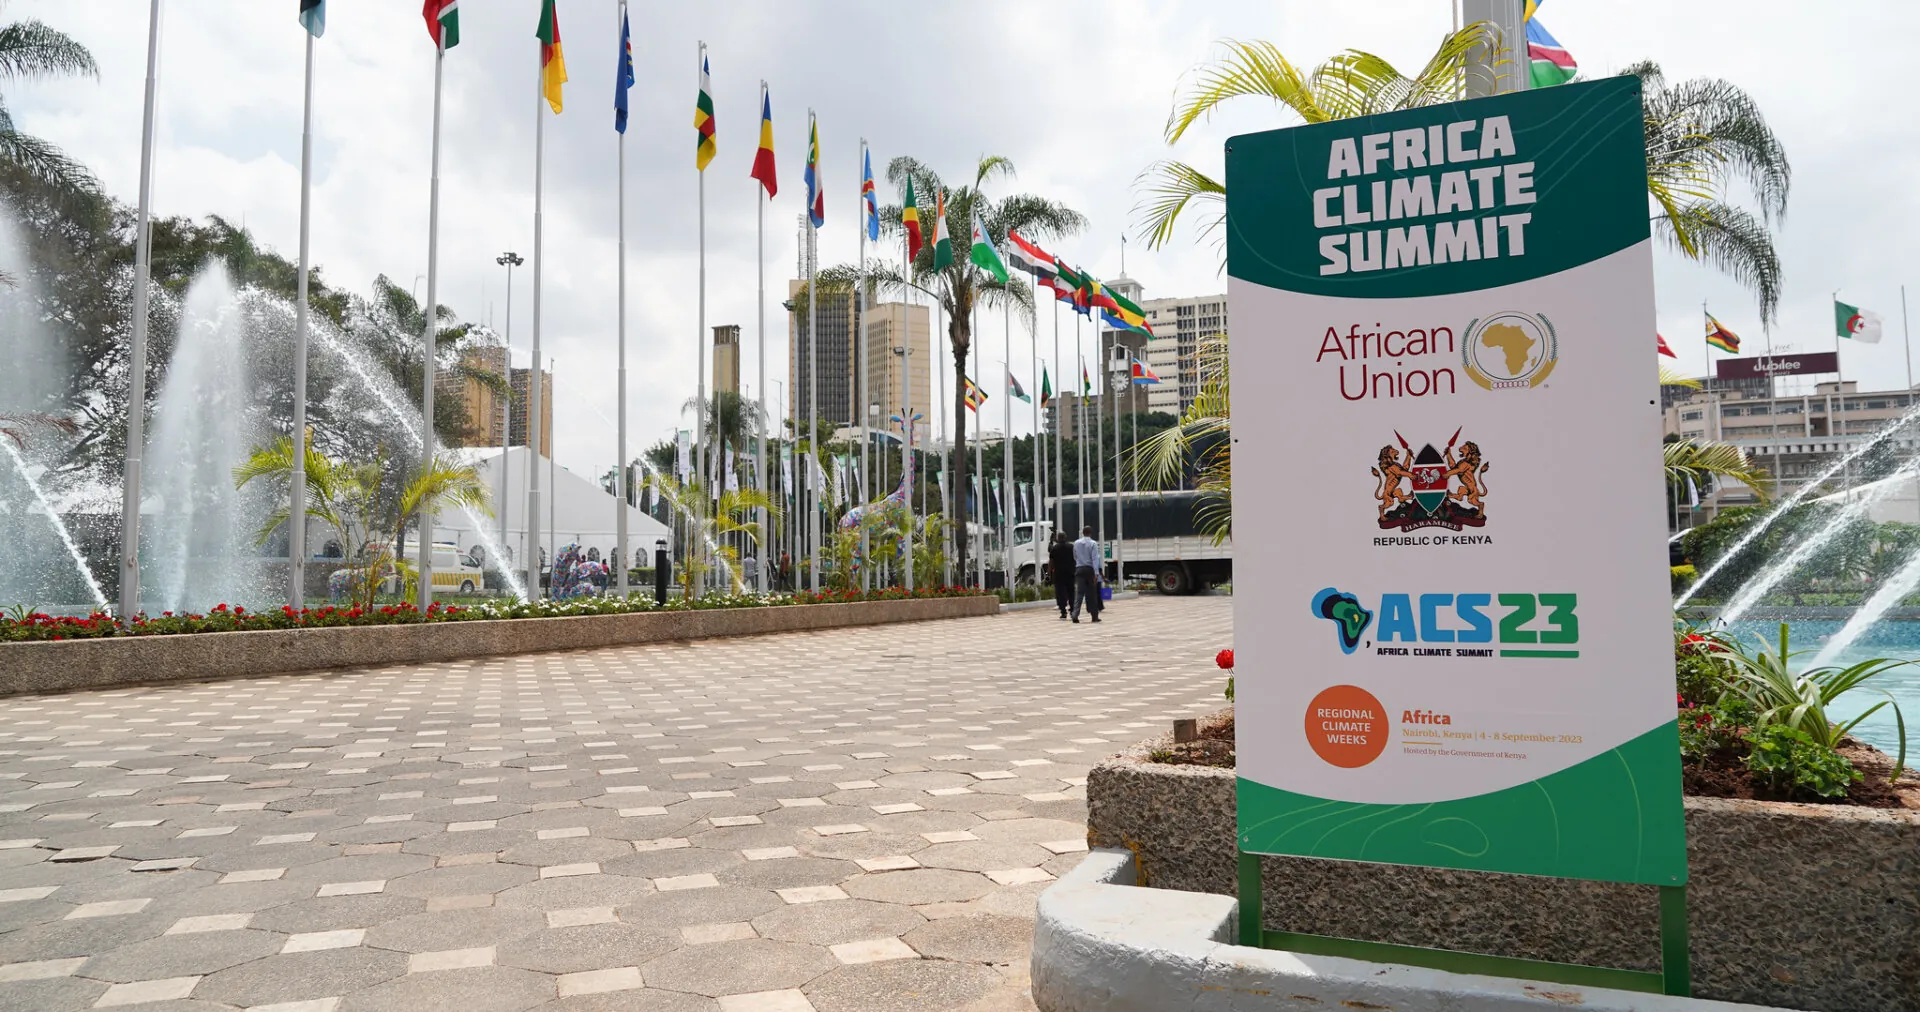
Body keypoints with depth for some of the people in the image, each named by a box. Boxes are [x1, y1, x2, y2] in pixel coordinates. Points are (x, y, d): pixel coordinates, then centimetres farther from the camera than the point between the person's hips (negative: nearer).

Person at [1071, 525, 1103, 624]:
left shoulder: (1076, 543, 7)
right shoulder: (1093, 543, -6)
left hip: (1079, 569, 2)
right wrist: (1096, 573, -18)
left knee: (1079, 593, -3)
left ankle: (1075, 615, -20)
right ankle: (1095, 616, 14)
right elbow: (1095, 559, -14)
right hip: (1090, 569, -2)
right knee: (1092, 593, 8)